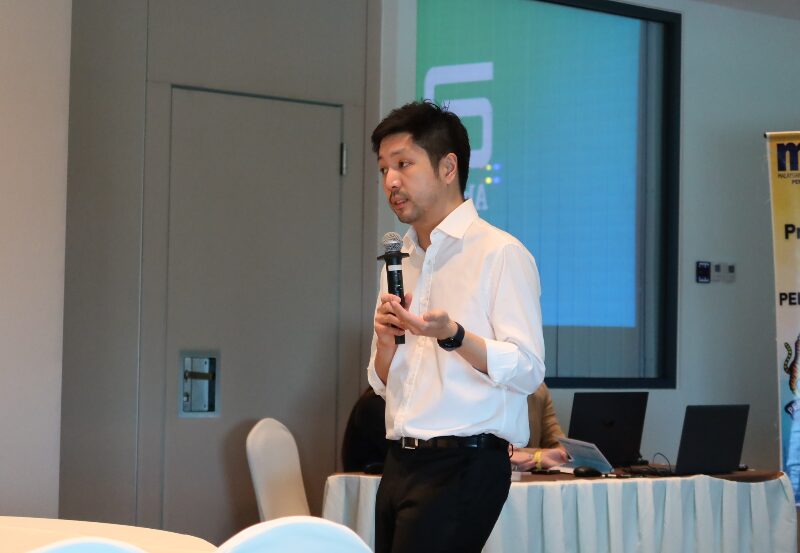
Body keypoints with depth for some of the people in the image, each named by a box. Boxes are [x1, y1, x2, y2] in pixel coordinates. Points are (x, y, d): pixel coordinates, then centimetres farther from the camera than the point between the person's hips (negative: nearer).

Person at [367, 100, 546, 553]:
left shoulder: (500, 254, -6)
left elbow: (527, 371, -13)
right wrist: (386, 340, 0)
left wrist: (451, 335, -26)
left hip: (461, 465, -7)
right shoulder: (399, 262, 17)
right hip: (401, 464, 7)